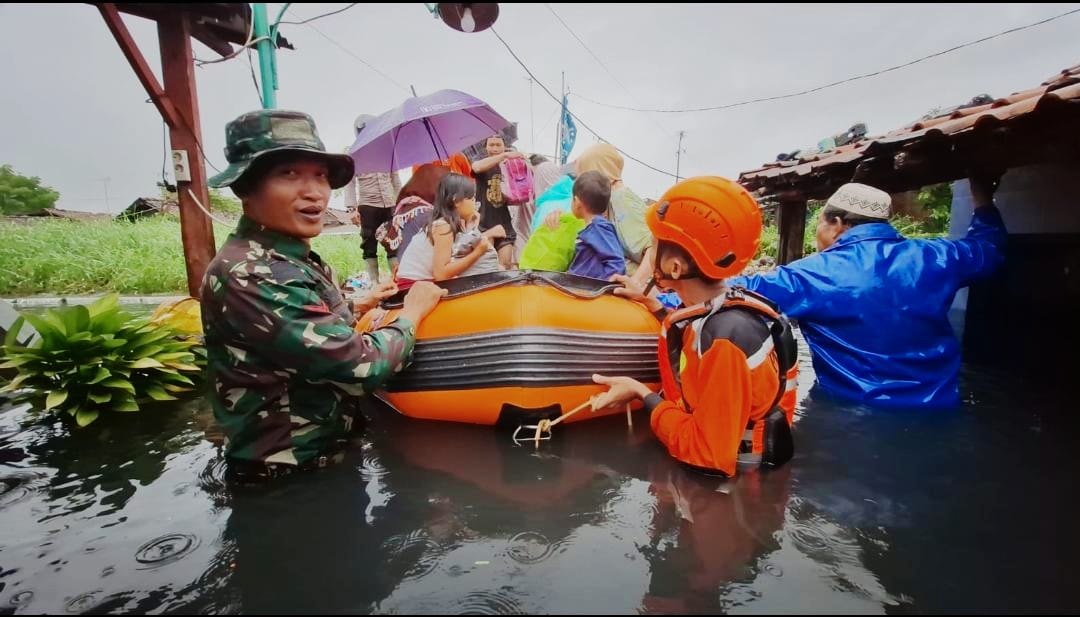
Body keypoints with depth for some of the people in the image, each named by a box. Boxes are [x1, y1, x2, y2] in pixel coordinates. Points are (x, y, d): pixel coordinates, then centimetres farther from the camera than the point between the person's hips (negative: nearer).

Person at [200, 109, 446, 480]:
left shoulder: (291, 259, 3)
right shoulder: (249, 276, -26)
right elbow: (362, 366, -26)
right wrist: (412, 311, -11)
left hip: (324, 443, 8)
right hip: (291, 472, -8)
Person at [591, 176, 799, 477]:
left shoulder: (726, 336, -31)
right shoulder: (721, 310, -5)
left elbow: (709, 453, -27)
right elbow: (691, 347, 16)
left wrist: (641, 393, -17)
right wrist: (649, 302, 13)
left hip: (732, 483, -7)